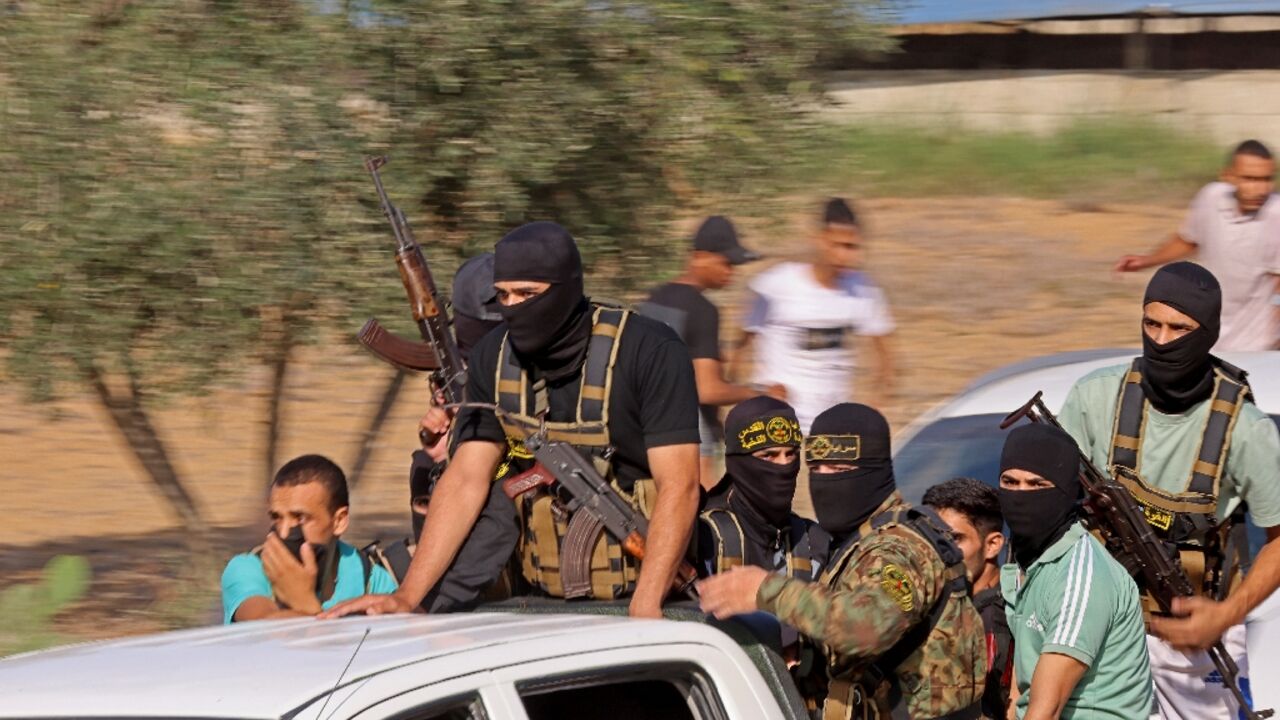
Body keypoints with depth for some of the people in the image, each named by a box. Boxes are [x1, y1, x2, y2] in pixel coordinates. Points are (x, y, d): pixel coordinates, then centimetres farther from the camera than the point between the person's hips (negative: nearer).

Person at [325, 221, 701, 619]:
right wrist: (407, 597, -7)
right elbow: (466, 479, 3)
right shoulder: (495, 358, 4)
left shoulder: (648, 351, -12)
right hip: (545, 600, 4)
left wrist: (645, 608, -26)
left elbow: (678, 486, -16)